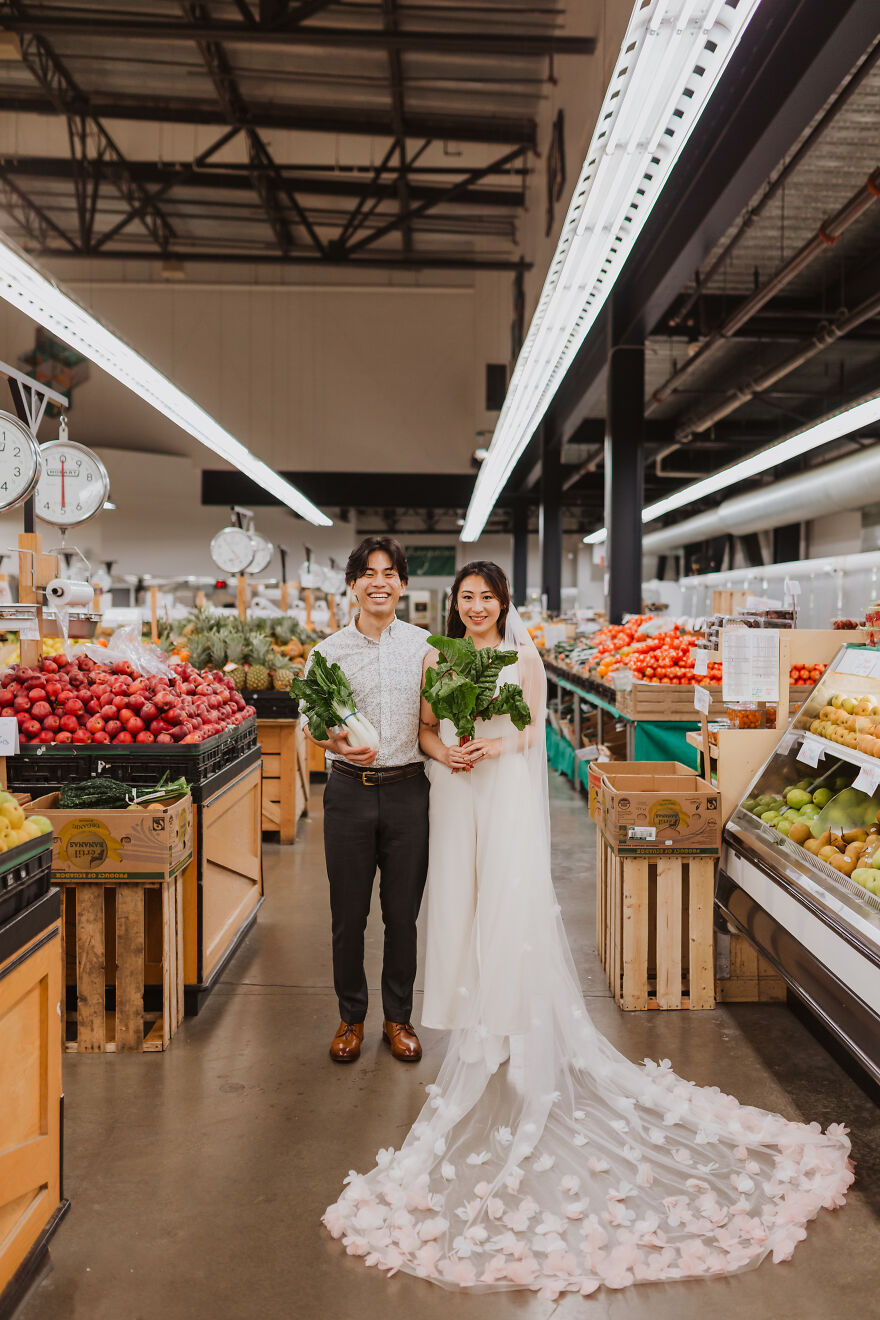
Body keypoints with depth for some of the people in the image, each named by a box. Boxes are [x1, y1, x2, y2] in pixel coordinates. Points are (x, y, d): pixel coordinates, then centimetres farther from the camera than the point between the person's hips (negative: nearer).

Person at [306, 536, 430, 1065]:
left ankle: (399, 1017, 29)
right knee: (348, 913, 9)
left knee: (404, 912, 10)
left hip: (408, 789, 0)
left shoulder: (424, 646, 2)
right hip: (350, 790, 0)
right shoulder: (329, 650, 2)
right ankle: (351, 1017, 29)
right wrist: (337, 743, -17)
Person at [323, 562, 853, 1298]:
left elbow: (532, 727, -1)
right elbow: (427, 727, 6)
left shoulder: (523, 658, 2)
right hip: (455, 795, 3)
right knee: (462, 905, 6)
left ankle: (517, 1041, 3)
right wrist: (445, 752, -15)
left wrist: (494, 746, -19)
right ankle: (474, 1033, 20)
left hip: (508, 794, -3)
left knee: (514, 905, -7)